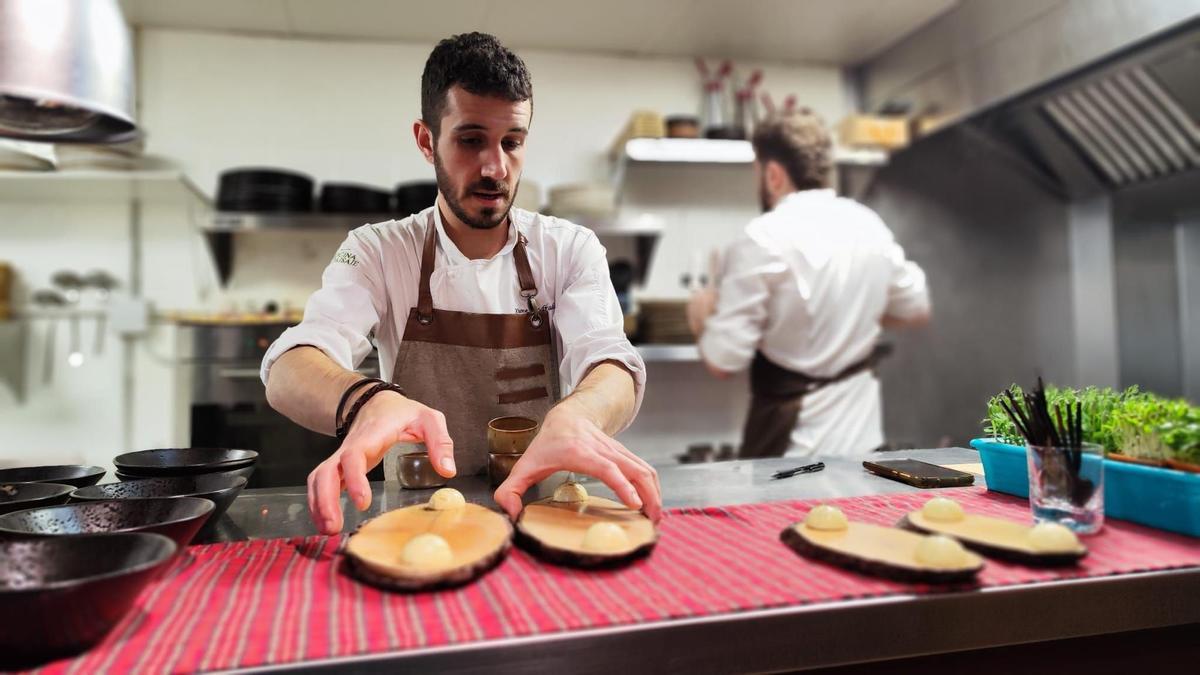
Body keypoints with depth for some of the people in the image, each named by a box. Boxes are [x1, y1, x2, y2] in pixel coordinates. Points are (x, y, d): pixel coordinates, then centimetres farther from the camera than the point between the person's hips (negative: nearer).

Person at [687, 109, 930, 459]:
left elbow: (723, 360, -17)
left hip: (792, 440, -6)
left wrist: (703, 317, 3)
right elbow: (916, 309, 14)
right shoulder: (870, 226, 1)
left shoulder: (763, 240, -19)